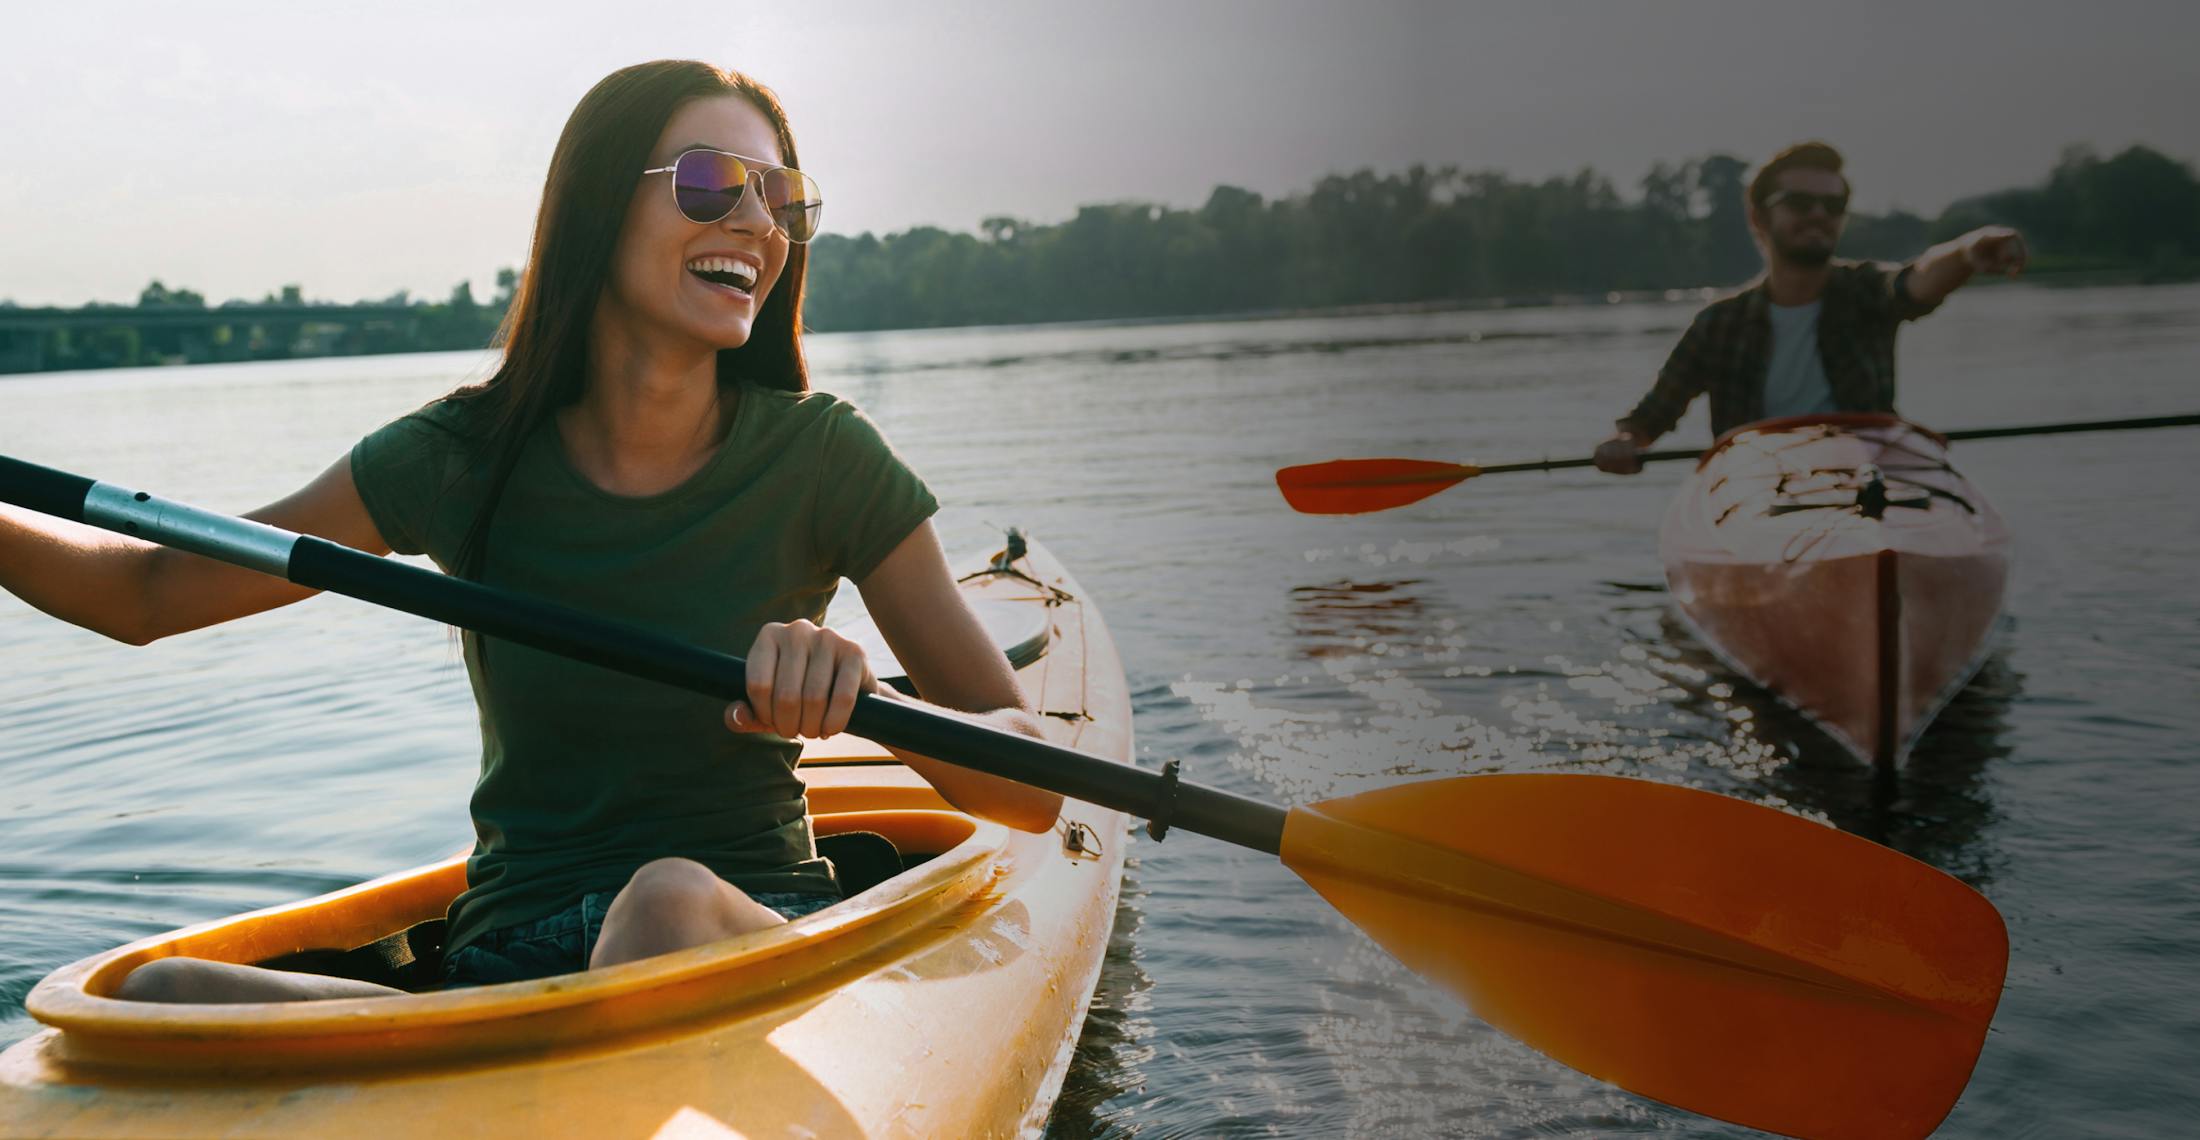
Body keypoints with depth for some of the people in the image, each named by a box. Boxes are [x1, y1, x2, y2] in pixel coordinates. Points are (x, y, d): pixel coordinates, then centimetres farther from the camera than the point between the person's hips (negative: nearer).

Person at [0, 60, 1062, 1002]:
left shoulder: (820, 457, -5)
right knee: (162, 997, -23)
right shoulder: (464, 458, -1)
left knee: (671, 900, -37)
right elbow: (149, 592, 9)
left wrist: (863, 699, -28)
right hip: (509, 956, 2)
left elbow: (1032, 786, -7)